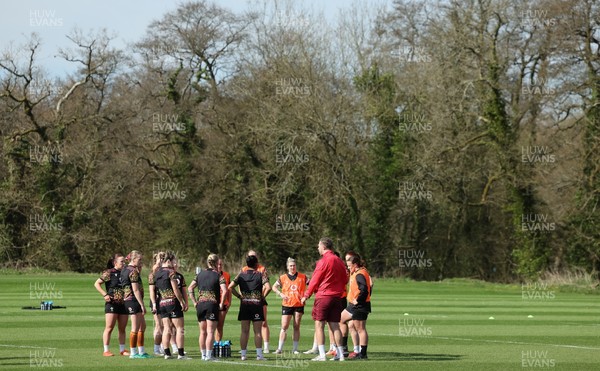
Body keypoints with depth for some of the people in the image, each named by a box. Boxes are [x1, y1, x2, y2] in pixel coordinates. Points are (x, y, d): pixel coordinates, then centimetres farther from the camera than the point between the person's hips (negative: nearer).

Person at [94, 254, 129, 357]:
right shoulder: (109, 273, -5)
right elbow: (96, 283, -5)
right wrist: (105, 295, -14)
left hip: (123, 304, 6)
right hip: (112, 304, -6)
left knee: (122, 329, 9)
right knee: (109, 328, -5)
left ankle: (122, 350, 17)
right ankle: (106, 350, -2)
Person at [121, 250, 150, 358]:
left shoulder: (125, 270, 14)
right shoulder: (133, 271, -15)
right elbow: (136, 290, -19)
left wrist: (139, 271, 8)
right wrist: (142, 305, -17)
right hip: (133, 300, -10)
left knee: (142, 326, 15)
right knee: (136, 328, -4)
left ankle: (141, 351, 18)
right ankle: (133, 352, 1)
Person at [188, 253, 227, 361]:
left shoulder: (200, 274, 10)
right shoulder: (218, 276, -4)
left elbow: (190, 288, 8)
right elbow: (224, 291, -16)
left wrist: (194, 302, 9)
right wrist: (221, 304, -6)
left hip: (200, 304, 4)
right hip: (212, 304, -4)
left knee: (202, 332, 13)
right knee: (210, 332, -3)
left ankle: (203, 355, 16)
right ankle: (208, 355, -7)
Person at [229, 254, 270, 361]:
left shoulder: (241, 274, 4)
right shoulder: (260, 275, -3)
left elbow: (230, 287, -4)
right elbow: (268, 287, -17)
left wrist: (239, 296, 4)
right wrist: (263, 296, -1)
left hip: (244, 304, 2)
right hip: (257, 304, -2)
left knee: (244, 331, 6)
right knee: (257, 331, 1)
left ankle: (243, 354, 5)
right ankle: (259, 354, -2)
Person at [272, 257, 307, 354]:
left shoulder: (302, 277, 3)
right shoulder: (283, 278, 5)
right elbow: (274, 287, 11)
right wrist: (280, 294, -6)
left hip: (299, 305, 0)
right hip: (287, 305, 0)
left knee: (296, 327, 4)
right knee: (284, 327, -4)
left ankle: (295, 348, 9)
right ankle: (280, 348, -2)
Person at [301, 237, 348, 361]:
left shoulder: (324, 261, -10)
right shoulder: (339, 261, 10)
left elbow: (315, 280, -7)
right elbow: (345, 280, 16)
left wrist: (306, 295, 0)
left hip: (323, 296, -6)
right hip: (337, 297, 6)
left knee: (319, 325, -2)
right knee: (335, 326, 8)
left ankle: (322, 355, -8)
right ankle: (340, 354, 4)